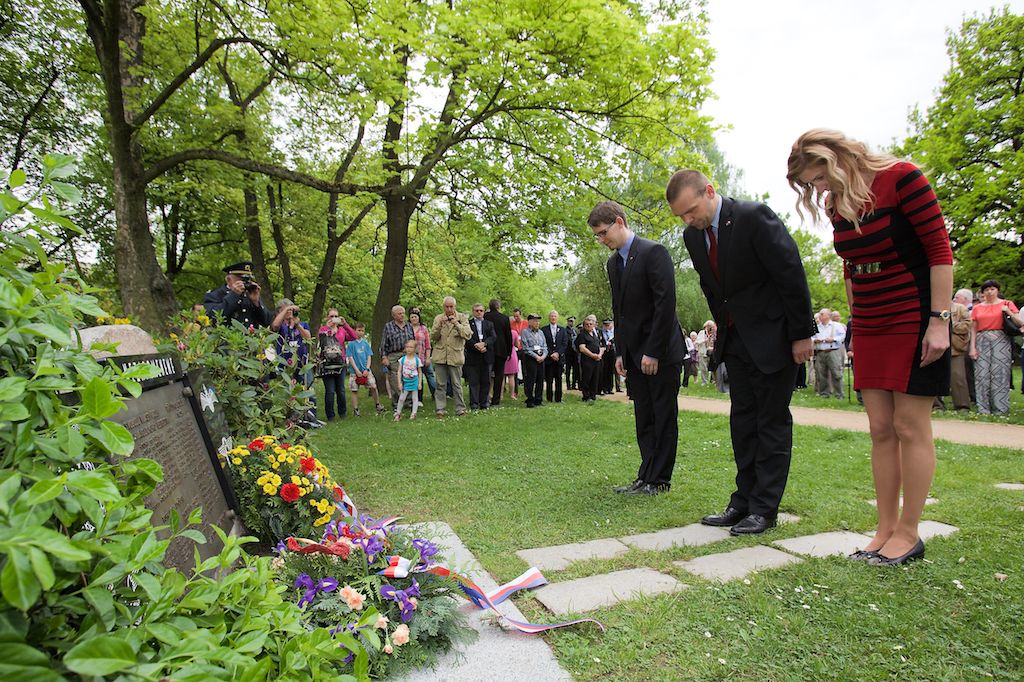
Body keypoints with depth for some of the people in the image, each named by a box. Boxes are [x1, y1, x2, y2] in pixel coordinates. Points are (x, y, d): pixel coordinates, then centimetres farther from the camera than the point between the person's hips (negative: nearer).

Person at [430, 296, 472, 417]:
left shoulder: (462, 317, 3)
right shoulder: (438, 318, 9)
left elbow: (468, 335, -7)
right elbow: (433, 337, 4)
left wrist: (456, 323, -15)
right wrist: (440, 324, -9)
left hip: (455, 356, -2)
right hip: (440, 356, 2)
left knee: (456, 384, 2)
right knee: (441, 384, 5)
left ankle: (460, 409, 10)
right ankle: (440, 409, 11)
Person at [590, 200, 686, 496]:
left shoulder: (653, 252, -12)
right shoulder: (613, 262, 12)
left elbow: (666, 303, -18)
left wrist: (653, 352, -18)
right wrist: (619, 352, 9)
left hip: (661, 352, -7)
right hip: (634, 354, 8)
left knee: (664, 417, 3)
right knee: (643, 419, 9)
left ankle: (659, 480, 10)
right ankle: (647, 477, 15)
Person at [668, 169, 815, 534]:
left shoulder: (754, 216, -18)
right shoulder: (693, 236, 2)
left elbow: (791, 274, -16)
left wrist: (801, 335, -13)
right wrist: (723, 332, 13)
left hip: (773, 336, -7)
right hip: (736, 339, 7)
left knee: (772, 421, 0)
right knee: (742, 421, 10)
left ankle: (764, 509, 8)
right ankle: (743, 502, 18)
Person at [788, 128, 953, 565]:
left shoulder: (900, 178, -11)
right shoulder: (837, 205, 7)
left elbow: (939, 249, -13)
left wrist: (939, 320, -17)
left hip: (915, 321, -6)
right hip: (869, 328, 6)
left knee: (910, 427, -2)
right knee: (880, 429, 5)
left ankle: (908, 533, 9)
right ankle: (886, 529, 13)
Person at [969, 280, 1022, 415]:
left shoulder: (1006, 304, 9)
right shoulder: (977, 308, 13)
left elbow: (1020, 324, 3)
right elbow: (973, 329, 11)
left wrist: (1009, 312, -11)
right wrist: (972, 347, 2)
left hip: (1000, 341, -2)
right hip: (982, 343, 2)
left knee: (999, 374, -5)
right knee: (982, 374, -2)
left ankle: (1000, 408, 0)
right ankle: (983, 408, 1)